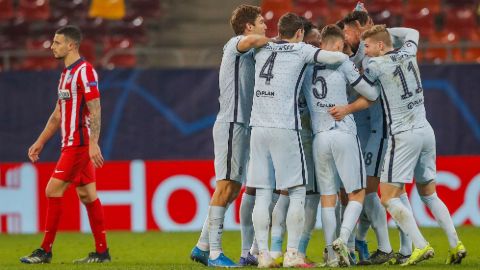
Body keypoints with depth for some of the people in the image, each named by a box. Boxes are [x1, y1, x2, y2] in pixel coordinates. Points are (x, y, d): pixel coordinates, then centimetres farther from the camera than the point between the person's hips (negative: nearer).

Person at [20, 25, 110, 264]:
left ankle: (45, 250, -6)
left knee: (53, 190, -10)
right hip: (71, 144, 9)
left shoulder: (84, 71, -13)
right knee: (87, 195, 8)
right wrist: (40, 142, 21)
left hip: (79, 144, -9)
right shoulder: (66, 73, 16)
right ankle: (102, 251, 9)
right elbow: (58, 114, 22)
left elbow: (95, 110, -18)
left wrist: (93, 144, -25)